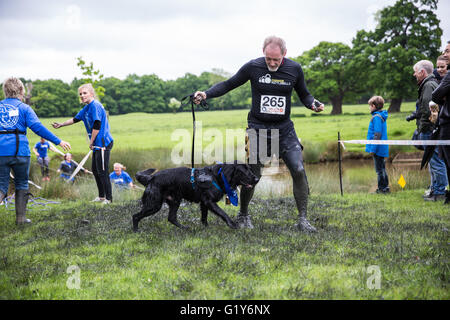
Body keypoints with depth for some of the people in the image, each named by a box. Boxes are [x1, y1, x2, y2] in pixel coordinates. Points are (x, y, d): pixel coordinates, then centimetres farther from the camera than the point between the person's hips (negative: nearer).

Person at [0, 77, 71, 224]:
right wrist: (58, 141, -8)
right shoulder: (24, 108, 2)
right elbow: (37, 127, -9)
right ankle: (21, 217, 18)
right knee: (22, 184, 15)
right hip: (20, 151, -2)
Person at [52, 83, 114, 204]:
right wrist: (61, 125, 37)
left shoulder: (95, 106, -14)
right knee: (95, 170, 16)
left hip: (103, 143, -10)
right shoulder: (87, 108, 17)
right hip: (97, 144, 10)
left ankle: (108, 199, -4)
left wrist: (91, 142, -11)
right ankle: (101, 196, 26)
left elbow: (97, 125, -19)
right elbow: (75, 119, 31)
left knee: (103, 172, -9)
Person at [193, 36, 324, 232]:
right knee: (252, 175, 0)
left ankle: (302, 219, -2)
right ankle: (243, 215, 23)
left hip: (284, 128, 1)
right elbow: (229, 84, 4)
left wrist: (313, 104, -9)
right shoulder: (253, 67, -6)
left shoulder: (294, 69, -2)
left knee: (299, 171, -11)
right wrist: (206, 94, -9)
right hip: (257, 128, -1)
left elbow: (303, 94, 12)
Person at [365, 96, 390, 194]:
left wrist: (373, 148, -19)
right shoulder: (381, 116, 13)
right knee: (382, 168, 16)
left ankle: (382, 188, 1)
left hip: (378, 148, -10)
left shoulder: (376, 117, -16)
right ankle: (385, 187, 22)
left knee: (379, 169, -3)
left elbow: (377, 134, -20)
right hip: (382, 148, 10)